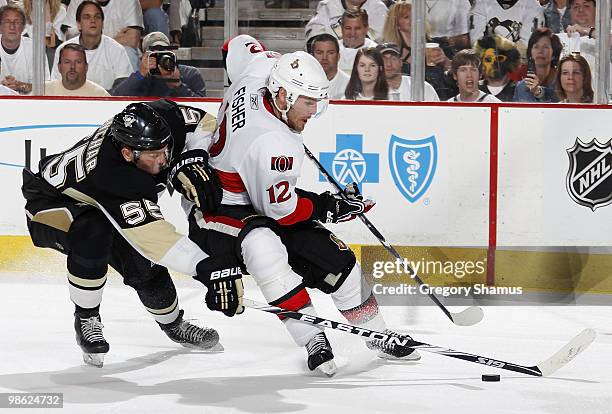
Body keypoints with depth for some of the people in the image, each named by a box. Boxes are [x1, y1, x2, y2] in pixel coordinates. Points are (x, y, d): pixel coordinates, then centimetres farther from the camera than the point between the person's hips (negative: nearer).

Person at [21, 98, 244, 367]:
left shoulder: (158, 119, -28)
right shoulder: (111, 174, -45)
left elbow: (204, 123, -9)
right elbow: (152, 234, -50)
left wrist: (191, 160, -29)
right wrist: (207, 269, -57)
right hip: (50, 201, -6)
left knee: (144, 266, -6)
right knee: (93, 233, -37)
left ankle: (173, 324, 24)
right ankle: (86, 319, -15)